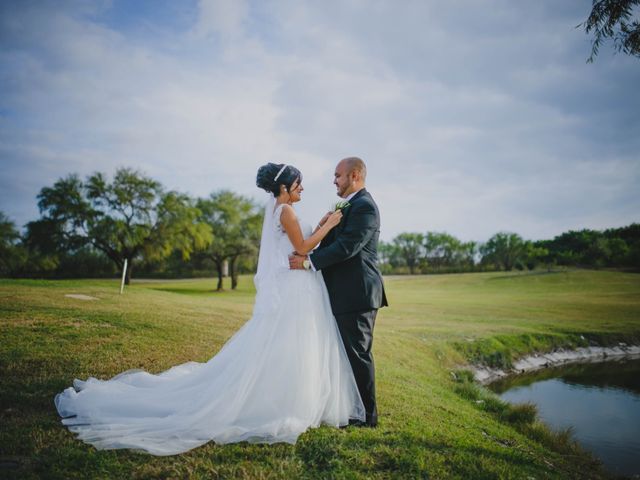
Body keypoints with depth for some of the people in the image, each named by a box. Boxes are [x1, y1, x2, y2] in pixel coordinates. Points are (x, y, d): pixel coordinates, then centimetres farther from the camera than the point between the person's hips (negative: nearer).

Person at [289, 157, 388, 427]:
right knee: (352, 352, 16)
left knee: (358, 354, -2)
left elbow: (347, 247, -22)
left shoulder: (364, 206, -14)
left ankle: (367, 416, 9)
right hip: (350, 293, 10)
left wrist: (309, 262, -20)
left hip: (356, 294, -10)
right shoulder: (352, 205, 18)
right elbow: (336, 243, 18)